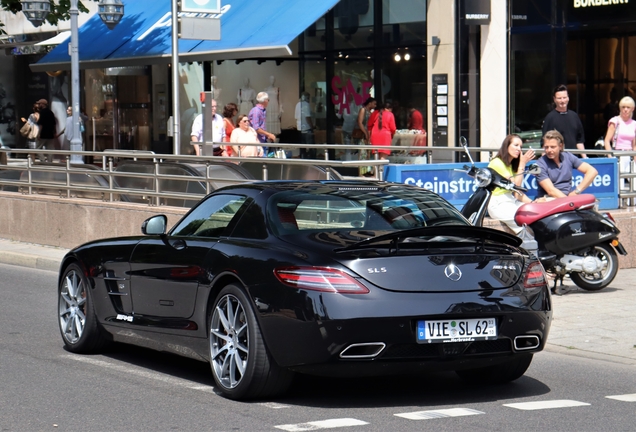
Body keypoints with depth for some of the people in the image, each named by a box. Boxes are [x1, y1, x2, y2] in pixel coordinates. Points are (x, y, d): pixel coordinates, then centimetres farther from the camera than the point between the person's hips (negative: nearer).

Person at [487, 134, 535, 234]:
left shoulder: (511, 165, 22)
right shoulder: (497, 163, -5)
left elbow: (517, 193, 12)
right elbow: (515, 185, -12)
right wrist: (522, 164, -8)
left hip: (511, 201, 8)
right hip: (498, 204, -8)